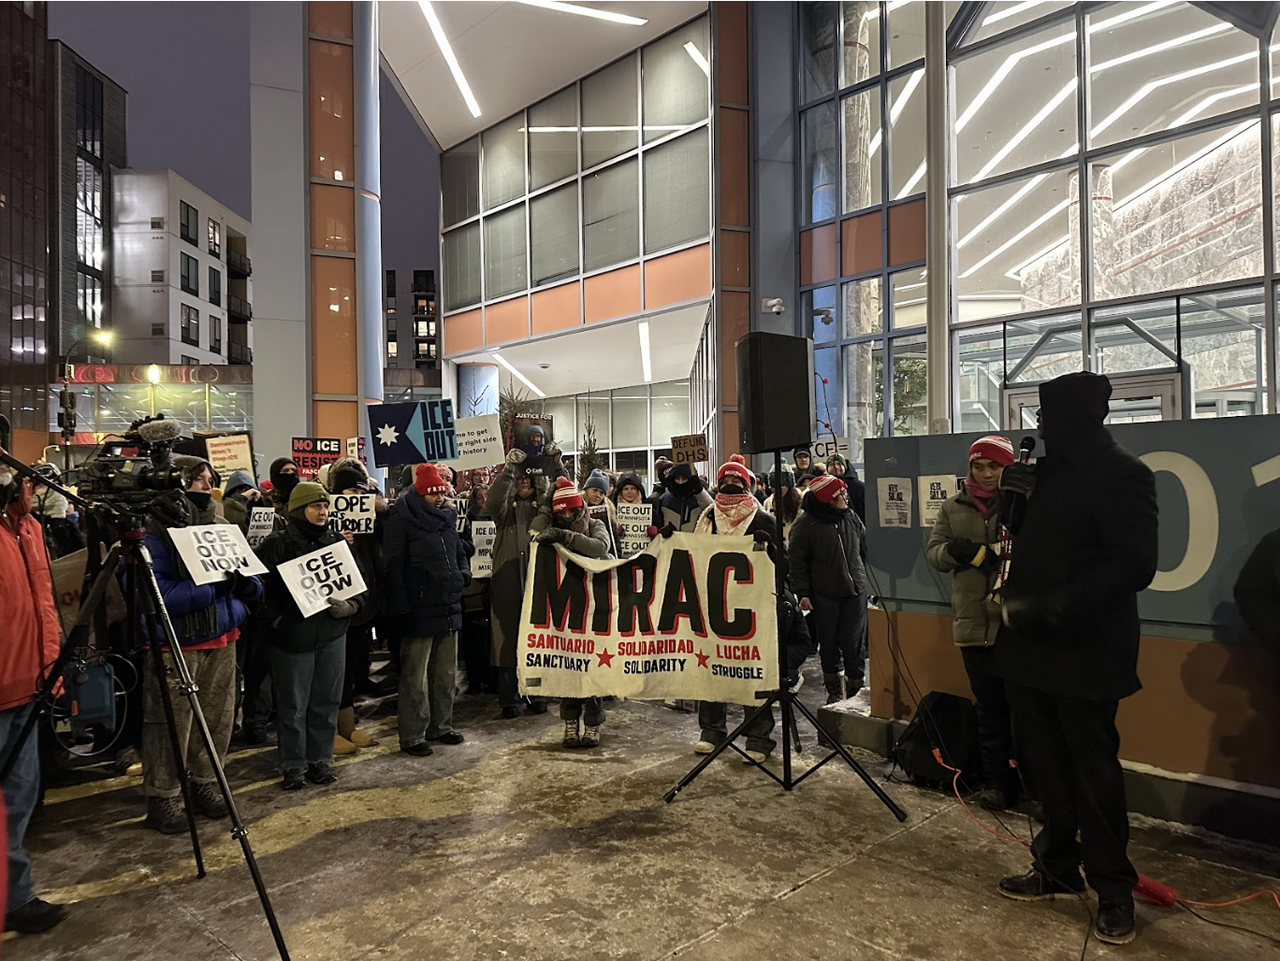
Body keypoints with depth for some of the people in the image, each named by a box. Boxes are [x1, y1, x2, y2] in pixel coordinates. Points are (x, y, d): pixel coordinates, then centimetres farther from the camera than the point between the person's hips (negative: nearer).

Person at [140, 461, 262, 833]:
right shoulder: (156, 530, -9)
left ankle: (206, 784, 29)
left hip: (222, 638, 6)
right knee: (170, 725, 0)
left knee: (218, 718, 13)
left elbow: (253, 582, 12)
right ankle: (162, 798, 15)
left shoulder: (223, 526, 10)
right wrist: (213, 587, -24)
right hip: (175, 642, -6)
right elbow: (156, 593, -19)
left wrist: (243, 582, -11)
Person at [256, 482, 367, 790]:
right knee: (293, 706, 6)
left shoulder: (337, 542, 8)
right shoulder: (277, 545, -4)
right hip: (292, 638, -3)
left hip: (333, 636, 4)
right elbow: (262, 588, -6)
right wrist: (277, 620, -16)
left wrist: (350, 606, -7)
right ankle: (293, 766, 20)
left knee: (327, 703, 11)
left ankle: (320, 760, 25)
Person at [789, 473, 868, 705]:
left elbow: (865, 549, 16)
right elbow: (798, 561, -6)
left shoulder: (851, 518, 7)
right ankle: (834, 689, 24)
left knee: (854, 643, 3)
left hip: (855, 591, 3)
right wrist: (803, 593, -10)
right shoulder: (805, 525, -7)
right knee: (829, 644, 9)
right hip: (824, 595, -3)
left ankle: (855, 687, 17)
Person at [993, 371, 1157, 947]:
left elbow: (1133, 566, -20)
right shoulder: (1048, 470, 12)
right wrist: (1013, 498, 1)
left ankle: (1113, 889, 24)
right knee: (1043, 764, 15)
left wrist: (1051, 606, -25)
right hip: (1030, 644, 7)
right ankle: (1057, 866, 32)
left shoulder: (1121, 474, -12)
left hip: (1084, 651, -7)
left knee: (1092, 770, 5)